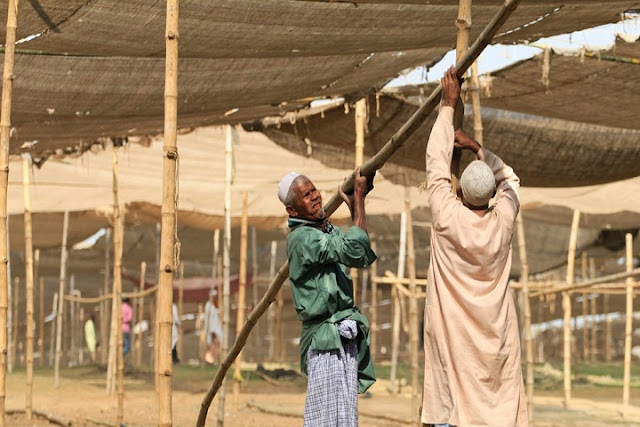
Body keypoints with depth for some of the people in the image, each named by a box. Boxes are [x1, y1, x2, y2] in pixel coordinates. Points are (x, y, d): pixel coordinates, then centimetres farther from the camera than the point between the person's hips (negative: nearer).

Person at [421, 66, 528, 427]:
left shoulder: (448, 218, -10)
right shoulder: (503, 221, -4)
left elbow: (437, 163, 1)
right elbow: (510, 180, 19)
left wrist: (449, 106, 9)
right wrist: (476, 147, 15)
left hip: (452, 335, -2)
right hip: (496, 337, 2)